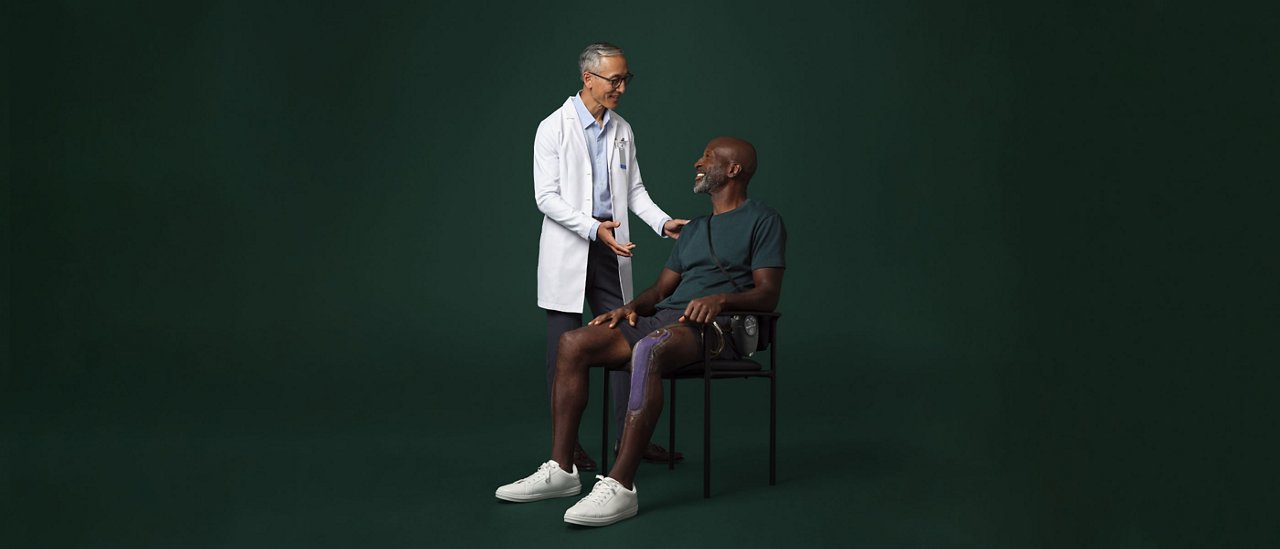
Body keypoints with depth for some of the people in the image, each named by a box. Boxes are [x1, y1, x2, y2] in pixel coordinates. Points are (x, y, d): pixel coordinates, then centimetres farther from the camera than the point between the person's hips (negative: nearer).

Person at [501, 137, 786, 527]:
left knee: (647, 350, -39)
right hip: (663, 318, 8)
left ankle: (620, 486, -42)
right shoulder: (693, 229, 28)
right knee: (573, 343, -11)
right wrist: (632, 307, 2)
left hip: (713, 326, -8)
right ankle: (560, 470, -13)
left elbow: (768, 294, -7)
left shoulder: (763, 220, 4)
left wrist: (721, 298, -25)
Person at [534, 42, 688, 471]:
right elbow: (546, 197, -12)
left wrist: (662, 221, -5)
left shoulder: (623, 131, 10)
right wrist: (593, 228, -23)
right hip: (568, 251, -5)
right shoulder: (554, 128, -7)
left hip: (611, 249, 5)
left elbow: (634, 189, 12)